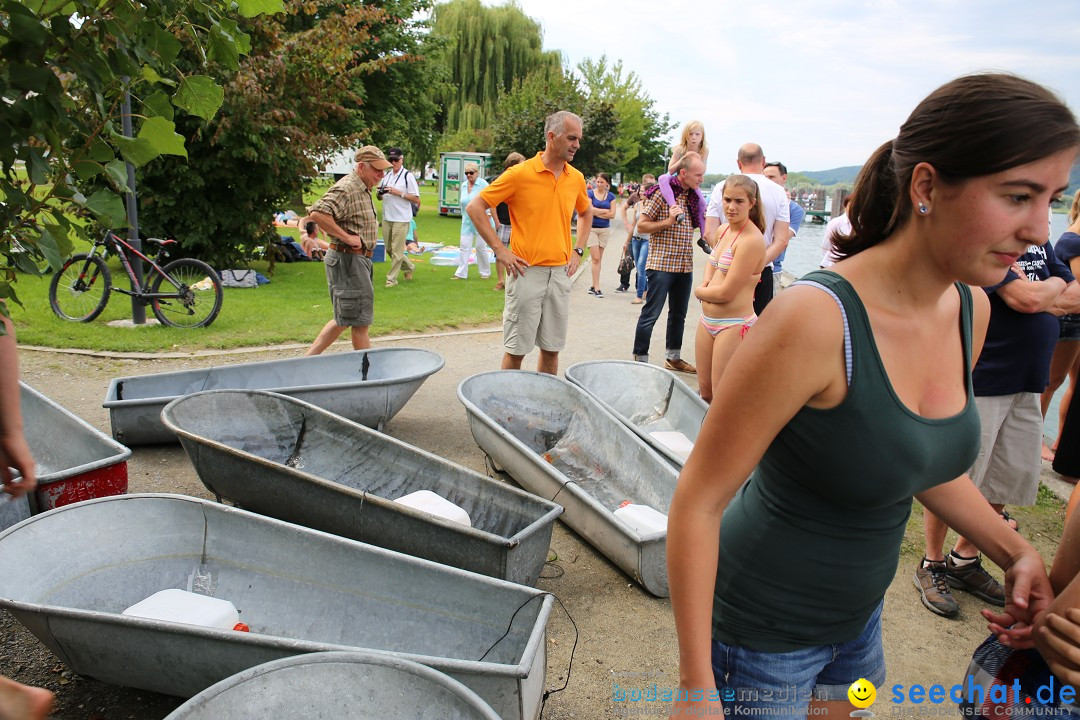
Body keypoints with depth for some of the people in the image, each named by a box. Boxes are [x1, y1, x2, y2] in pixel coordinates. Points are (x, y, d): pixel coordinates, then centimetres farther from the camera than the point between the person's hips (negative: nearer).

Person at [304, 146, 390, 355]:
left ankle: (308, 358, 22)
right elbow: (317, 213, -30)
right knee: (360, 321, -1)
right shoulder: (346, 188, -16)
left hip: (359, 259, 11)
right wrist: (346, 237, -24)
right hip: (348, 259, -11)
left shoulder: (364, 189, 16)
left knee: (345, 319, 16)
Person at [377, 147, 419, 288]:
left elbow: (416, 199, -9)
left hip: (401, 218, -7)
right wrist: (380, 193, -4)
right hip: (387, 217, 7)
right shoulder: (386, 176, 12)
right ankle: (409, 267, 33)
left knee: (397, 250, -3)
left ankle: (392, 278, 7)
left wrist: (399, 193, -17)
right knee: (389, 249, 13)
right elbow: (380, 198, 20)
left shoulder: (408, 176, -6)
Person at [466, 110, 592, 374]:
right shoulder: (520, 174, -8)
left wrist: (578, 250, 13)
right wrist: (499, 249, -11)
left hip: (561, 273, 5)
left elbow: (586, 213, 26)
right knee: (517, 349, 2)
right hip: (527, 271, -5)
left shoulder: (576, 178, 7)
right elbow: (475, 207, -7)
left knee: (552, 348, 11)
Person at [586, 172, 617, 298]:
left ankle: (593, 286, 14)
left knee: (599, 259, 6)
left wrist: (597, 212, -10)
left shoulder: (611, 196, 6)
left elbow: (612, 214, -3)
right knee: (595, 258, -8)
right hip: (591, 228, -3)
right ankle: (597, 288, -7)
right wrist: (606, 211, -8)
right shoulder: (590, 193, -1)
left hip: (605, 229, 3)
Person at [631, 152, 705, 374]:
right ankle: (640, 360, 3)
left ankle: (674, 357, 27)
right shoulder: (662, 192, -10)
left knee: (678, 314, 15)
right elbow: (641, 226, -11)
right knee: (651, 314, -4)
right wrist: (668, 221, -21)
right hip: (662, 264, -7)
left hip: (685, 265, 7)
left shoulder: (693, 195, 11)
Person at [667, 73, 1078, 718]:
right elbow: (698, 500, -25)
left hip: (858, 616, 7)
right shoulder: (817, 319, -30)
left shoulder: (970, 310, -5)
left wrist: (1016, 552, 2)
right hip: (763, 634, -7)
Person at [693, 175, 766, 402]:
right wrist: (706, 284, 5)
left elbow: (726, 292, -19)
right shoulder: (723, 229, 8)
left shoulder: (751, 240, -19)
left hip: (734, 325, -8)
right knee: (704, 393, 17)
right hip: (707, 320, 8)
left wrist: (699, 291, 0)